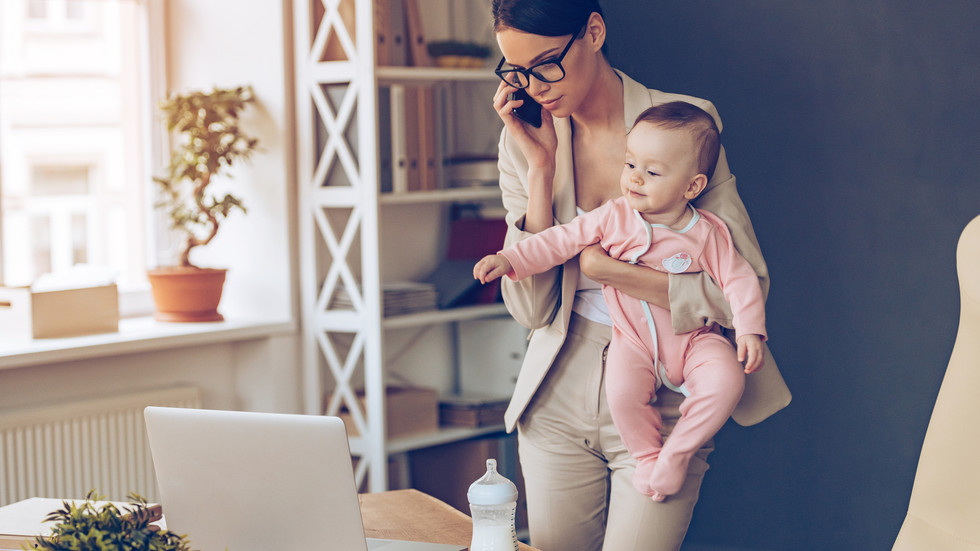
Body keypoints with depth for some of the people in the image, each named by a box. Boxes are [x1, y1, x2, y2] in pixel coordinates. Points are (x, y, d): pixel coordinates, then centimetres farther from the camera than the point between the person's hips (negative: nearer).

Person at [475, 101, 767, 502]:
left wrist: (749, 331, -12)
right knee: (622, 391, -29)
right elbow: (561, 240, -4)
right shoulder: (614, 218, -5)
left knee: (727, 381, -27)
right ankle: (648, 455, 1)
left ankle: (678, 453, -6)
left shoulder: (708, 234, -6)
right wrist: (509, 260, -13)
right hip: (634, 340, 0)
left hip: (694, 339, 0)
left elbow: (739, 280, -1)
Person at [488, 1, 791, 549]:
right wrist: (542, 167, -13)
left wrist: (606, 269, -17)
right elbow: (531, 308, -8)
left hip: (662, 404, -3)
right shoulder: (523, 140, 0)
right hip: (559, 397, 3)